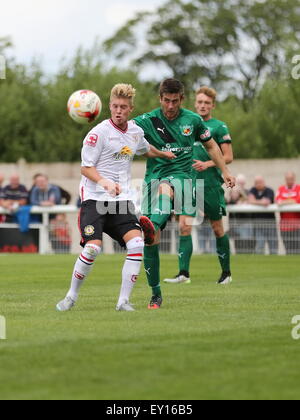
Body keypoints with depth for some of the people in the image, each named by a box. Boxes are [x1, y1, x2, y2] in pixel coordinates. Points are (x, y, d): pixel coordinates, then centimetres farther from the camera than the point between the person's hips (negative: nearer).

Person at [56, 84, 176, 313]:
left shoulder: (135, 131, 9)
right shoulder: (99, 132, -10)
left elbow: (146, 149, 34)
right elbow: (86, 168, -9)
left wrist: (165, 154, 48)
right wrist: (105, 183, -25)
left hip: (122, 200, 5)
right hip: (95, 199, -5)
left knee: (137, 244, -16)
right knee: (92, 248, -20)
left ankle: (124, 300, -8)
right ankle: (72, 297, 3)